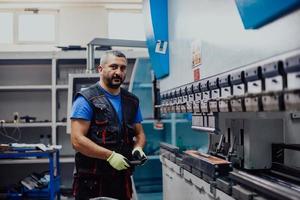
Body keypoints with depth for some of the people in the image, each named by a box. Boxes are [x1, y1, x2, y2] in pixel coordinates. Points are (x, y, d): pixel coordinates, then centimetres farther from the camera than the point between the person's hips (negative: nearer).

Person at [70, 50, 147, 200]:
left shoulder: (132, 101, 10)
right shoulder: (86, 99, -9)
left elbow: (139, 133, 18)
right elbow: (77, 140, -16)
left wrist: (138, 148, -4)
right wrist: (110, 155, -22)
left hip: (122, 180, 5)